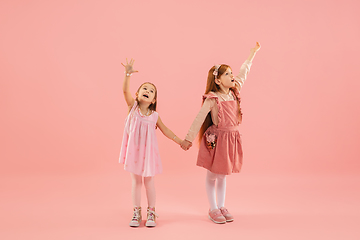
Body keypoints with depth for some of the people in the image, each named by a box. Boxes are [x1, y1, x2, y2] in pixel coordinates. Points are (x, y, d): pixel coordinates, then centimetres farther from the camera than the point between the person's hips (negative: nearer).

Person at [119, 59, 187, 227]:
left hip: (148, 150, 0)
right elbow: (125, 90, -21)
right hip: (134, 149, 0)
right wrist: (128, 74, -35)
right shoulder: (132, 106, -5)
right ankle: (136, 213, 24)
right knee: (136, 181, 10)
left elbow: (165, 130, 8)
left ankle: (151, 213, 23)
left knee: (148, 181, 8)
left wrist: (180, 141, 9)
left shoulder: (154, 116, -3)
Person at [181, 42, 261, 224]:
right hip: (216, 139, -6)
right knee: (212, 175, 7)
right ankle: (213, 209, 19)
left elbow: (243, 73, 16)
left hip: (232, 138, 6)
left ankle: (221, 207, 27)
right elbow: (199, 119, -14)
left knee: (223, 174, 16)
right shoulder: (212, 99, -14)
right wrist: (188, 139, -15)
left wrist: (253, 53, 24)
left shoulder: (234, 93, 5)